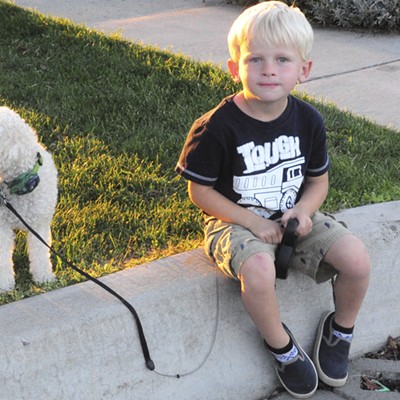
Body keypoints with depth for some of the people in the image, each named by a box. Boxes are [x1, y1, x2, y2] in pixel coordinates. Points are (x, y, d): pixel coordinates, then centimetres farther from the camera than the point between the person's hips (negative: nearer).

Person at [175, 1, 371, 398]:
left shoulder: (308, 120, -5)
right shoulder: (217, 128, -18)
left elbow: (318, 180, 7)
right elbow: (200, 191, -11)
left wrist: (304, 210, -15)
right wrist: (253, 223, -18)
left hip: (292, 216, 4)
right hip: (235, 221, -4)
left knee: (356, 259, -17)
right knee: (259, 271, -37)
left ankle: (340, 329, 15)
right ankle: (282, 346, -6)